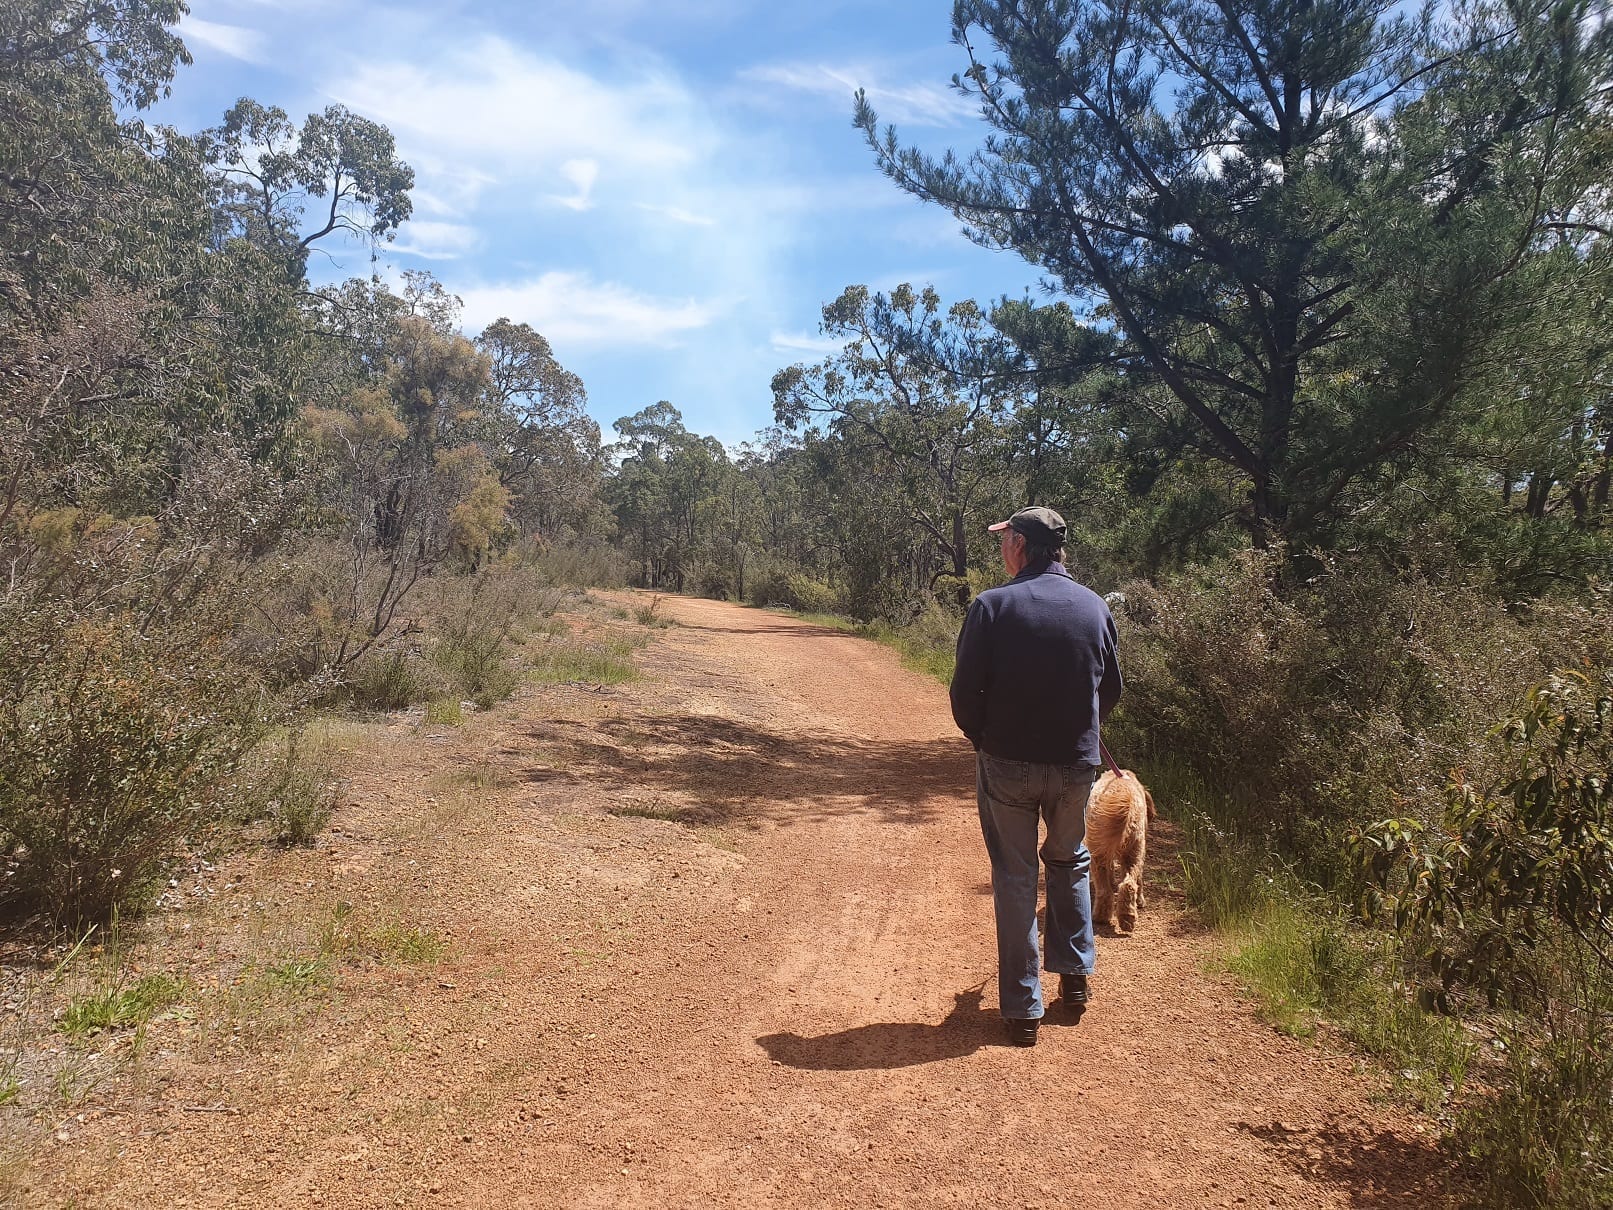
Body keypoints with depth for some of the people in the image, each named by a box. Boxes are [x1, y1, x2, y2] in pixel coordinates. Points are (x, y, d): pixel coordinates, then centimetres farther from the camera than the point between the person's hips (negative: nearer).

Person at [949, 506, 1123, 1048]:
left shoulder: (992, 606, -13)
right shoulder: (1095, 607, 0)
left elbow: (965, 695, -12)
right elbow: (1111, 690, 8)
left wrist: (983, 740, 6)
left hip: (1007, 763, -3)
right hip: (1077, 765, 3)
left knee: (1014, 880, 10)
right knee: (1070, 864, 26)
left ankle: (1023, 1008, 15)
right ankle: (1074, 975, 30)